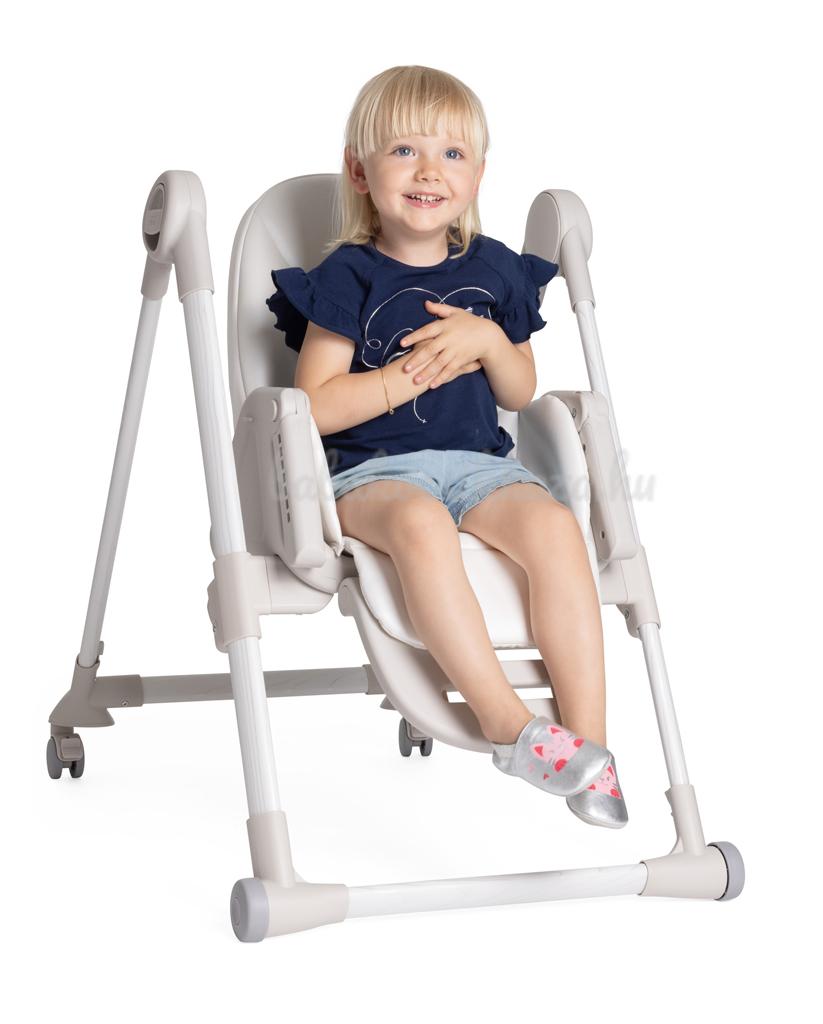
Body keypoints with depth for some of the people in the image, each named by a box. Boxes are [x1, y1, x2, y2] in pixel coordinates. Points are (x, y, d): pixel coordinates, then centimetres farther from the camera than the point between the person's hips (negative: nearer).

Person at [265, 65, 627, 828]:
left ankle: (587, 741, -28)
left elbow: (520, 392, 18)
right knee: (420, 524, -40)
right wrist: (416, 370, -10)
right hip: (374, 470, -3)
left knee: (554, 526, -29)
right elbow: (316, 406, -5)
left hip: (480, 461, 4)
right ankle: (507, 724, -37)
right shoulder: (348, 278, 2)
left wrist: (489, 341, -4)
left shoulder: (493, 270, 14)